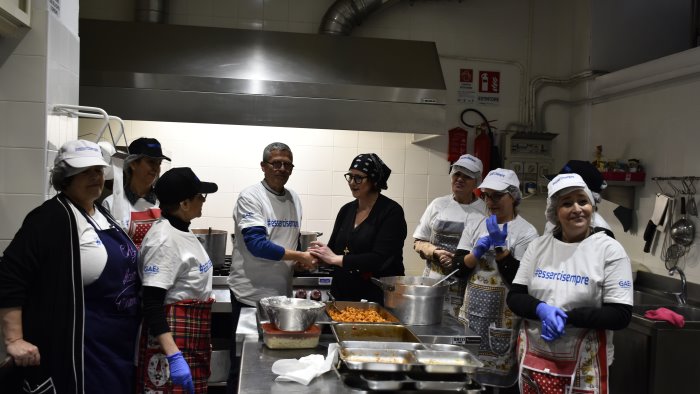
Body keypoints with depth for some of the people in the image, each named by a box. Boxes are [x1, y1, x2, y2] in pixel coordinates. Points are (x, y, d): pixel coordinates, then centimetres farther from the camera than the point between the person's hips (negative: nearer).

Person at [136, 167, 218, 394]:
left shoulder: (182, 231, 7)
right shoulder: (164, 240, -21)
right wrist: (174, 356, -32)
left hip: (192, 337, 9)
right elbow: (151, 305, -25)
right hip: (172, 338, -9)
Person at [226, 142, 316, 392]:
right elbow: (256, 244, -22)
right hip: (251, 293, -6)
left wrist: (301, 260, -2)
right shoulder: (250, 197, -12)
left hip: (282, 291, 6)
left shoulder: (294, 199, 9)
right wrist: (298, 256, -20)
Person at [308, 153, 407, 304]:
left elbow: (380, 259, -20)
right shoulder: (346, 210, 8)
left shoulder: (391, 211, -11)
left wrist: (335, 259, -22)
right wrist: (317, 255, -12)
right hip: (343, 294, 6)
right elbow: (333, 248, 10)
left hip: (378, 298, -6)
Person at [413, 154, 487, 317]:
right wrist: (436, 252, -7)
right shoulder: (438, 205, 9)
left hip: (470, 285, -1)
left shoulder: (485, 210, 3)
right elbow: (418, 242, 13)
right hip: (436, 283, 2)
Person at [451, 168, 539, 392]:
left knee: (501, 376, 5)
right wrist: (477, 253, -15)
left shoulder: (526, 232, -7)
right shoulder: (476, 226, 7)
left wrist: (500, 246, -20)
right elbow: (458, 266, 2)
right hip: (473, 312, 5)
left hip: (503, 316, -4)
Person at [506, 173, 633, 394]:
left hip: (584, 367, -3)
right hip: (534, 359, 3)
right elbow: (514, 297, 2)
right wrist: (541, 310, -17)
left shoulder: (609, 250, -8)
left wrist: (567, 316, -21)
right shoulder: (538, 245, 2)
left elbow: (621, 316, -12)